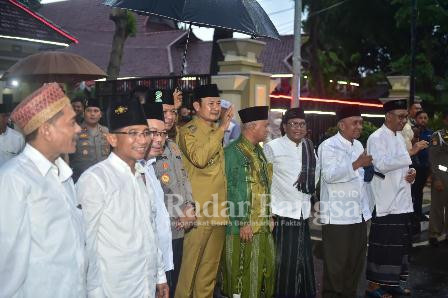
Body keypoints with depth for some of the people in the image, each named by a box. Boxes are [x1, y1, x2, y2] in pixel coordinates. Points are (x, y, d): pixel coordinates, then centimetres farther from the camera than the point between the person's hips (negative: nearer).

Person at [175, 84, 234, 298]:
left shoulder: (218, 132, 16)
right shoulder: (188, 131, -7)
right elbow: (199, 158, -25)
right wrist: (221, 130, -21)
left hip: (218, 209, 7)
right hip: (198, 210, -7)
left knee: (211, 264, 15)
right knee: (190, 263, -1)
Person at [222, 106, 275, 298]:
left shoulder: (258, 150, 15)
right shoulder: (233, 152, -12)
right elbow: (231, 190, -16)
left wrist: (270, 216, 16)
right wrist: (242, 223, -17)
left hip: (263, 225, 9)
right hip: (245, 227, -9)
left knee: (268, 267, 14)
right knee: (246, 273, -1)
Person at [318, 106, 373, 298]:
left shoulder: (358, 145, 15)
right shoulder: (328, 146, -9)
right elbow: (329, 175, -23)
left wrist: (366, 209, 20)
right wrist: (356, 164, -28)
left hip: (359, 214, 8)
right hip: (337, 216, -7)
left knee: (356, 261, 13)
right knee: (336, 264, 0)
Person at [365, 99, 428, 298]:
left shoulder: (399, 137, 15)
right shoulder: (377, 138, -11)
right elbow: (382, 164, -24)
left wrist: (411, 173, 1)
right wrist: (411, 152, -25)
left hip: (402, 201, 8)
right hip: (385, 203, -8)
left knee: (400, 244, 13)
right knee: (383, 246, -2)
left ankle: (393, 282, 26)